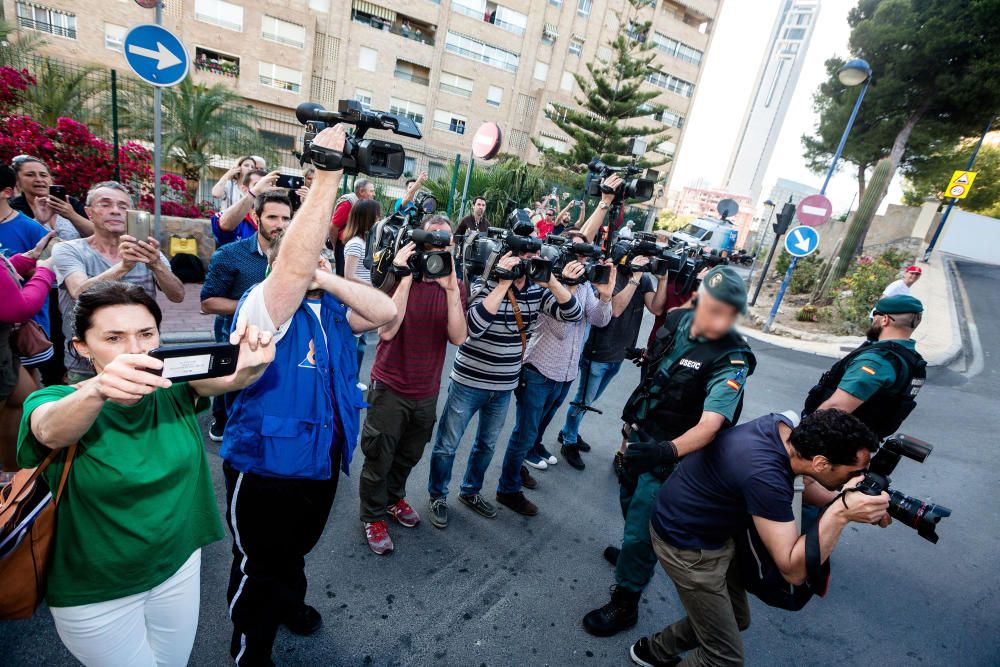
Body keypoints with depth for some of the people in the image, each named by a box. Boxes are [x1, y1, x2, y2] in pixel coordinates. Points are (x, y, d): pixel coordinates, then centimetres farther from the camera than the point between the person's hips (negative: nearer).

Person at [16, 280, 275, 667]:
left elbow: (226, 377, -32)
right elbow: (51, 431, -40)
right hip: (95, 593, -2)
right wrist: (99, 389, -62)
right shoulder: (57, 403, -17)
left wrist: (249, 365, -56)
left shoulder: (173, 388, -13)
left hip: (179, 565, 3)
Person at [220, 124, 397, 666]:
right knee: (259, 569, 15)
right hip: (266, 466, -6)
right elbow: (296, 264, -40)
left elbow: (386, 312, -14)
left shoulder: (330, 309, 0)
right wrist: (327, 174, -40)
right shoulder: (263, 306, -20)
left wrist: (327, 279, -22)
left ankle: (287, 600, 59)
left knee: (297, 549, 31)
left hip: (323, 460, 7)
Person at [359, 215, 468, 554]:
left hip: (427, 392, 4)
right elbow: (387, 330, -26)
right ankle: (374, 516, 34)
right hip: (390, 387, -4)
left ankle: (394, 497, 49)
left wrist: (451, 288, -26)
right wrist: (406, 278, -29)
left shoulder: (455, 286, -3)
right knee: (378, 458, 10)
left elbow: (458, 338, -17)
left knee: (408, 456, 23)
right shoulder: (399, 277, -13)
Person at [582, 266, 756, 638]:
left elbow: (710, 423, -37)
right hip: (641, 437, 7)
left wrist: (667, 451, -55)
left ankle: (625, 603, 24)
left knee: (640, 528, 2)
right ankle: (631, 550, 56)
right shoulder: (678, 319, -8)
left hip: (673, 453, -7)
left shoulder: (731, 360, -26)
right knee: (630, 501, 27)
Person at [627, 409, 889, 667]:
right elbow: (793, 570, -27)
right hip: (687, 546, -9)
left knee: (737, 619, 23)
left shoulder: (785, 426, -12)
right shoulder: (764, 476, -36)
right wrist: (841, 513, -36)